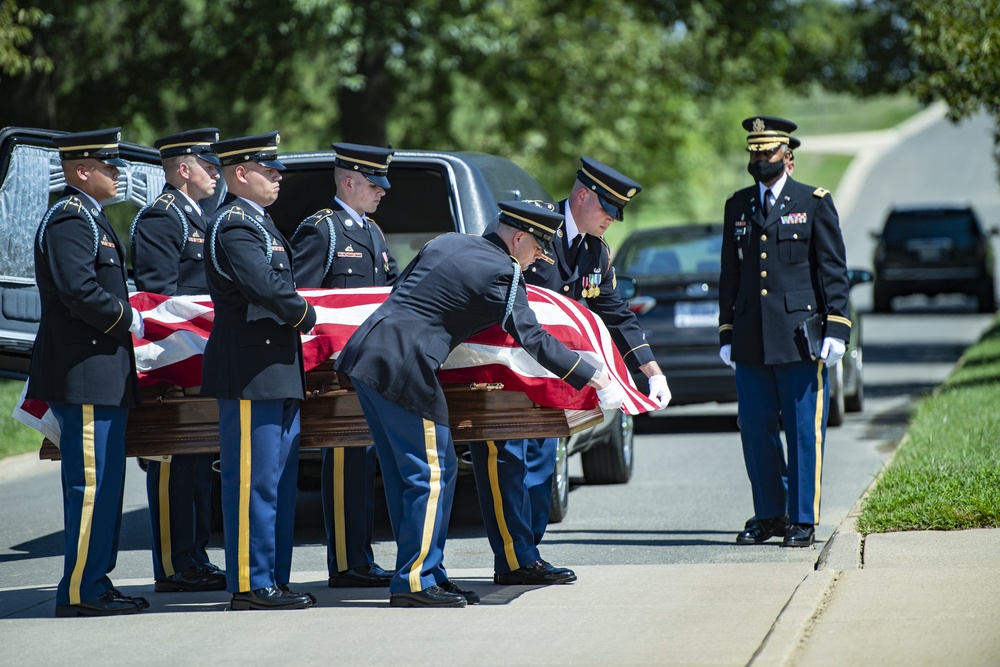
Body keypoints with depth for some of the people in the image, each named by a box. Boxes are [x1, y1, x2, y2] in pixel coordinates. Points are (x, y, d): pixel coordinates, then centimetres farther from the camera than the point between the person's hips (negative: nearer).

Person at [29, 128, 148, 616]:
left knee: (105, 481, 13)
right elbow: (80, 291, -23)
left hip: (103, 375, 11)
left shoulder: (89, 218, 20)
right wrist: (129, 320, -11)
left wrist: (127, 318, 11)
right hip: (84, 373, -11)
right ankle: (79, 591, -6)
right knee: (90, 482, -9)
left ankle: (95, 582, 18)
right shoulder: (68, 220, -13)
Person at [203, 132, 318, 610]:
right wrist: (305, 315, -11)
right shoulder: (234, 224, -14)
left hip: (277, 371, 11)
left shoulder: (254, 222, 20)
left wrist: (296, 318, 5)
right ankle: (249, 585, -4)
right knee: (253, 481, -7)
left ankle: (273, 581, 18)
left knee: (279, 481, 13)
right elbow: (265, 285, -27)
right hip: (250, 372, -11)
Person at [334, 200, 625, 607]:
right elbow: (533, 340, -8)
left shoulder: (446, 243, 17)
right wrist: (596, 380, -5)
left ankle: (426, 573, 18)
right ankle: (414, 582, -1)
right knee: (432, 474, -2)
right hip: (402, 369, -9)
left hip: (363, 355, 9)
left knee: (403, 473, 13)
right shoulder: (502, 275, -6)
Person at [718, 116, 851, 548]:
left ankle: (803, 520, 4)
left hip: (800, 337, -4)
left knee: (804, 431, -2)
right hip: (750, 342, 4)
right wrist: (726, 334, 12)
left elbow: (833, 270, 1)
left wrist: (836, 328, -8)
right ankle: (768, 515, 17)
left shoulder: (814, 203, 4)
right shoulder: (737, 207, 15)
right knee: (756, 431, 5)